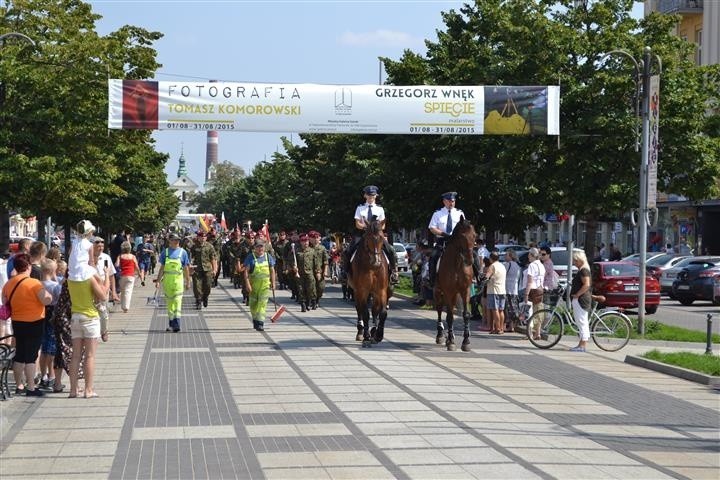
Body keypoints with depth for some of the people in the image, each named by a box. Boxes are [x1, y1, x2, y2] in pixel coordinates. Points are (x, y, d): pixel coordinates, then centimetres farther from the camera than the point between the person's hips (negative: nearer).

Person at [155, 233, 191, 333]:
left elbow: (186, 268, 9)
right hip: (167, 279, 2)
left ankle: (176, 324, -14)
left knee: (177, 300, -11)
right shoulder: (165, 252, 7)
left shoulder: (182, 252, 5)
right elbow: (162, 268, 12)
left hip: (178, 279, -2)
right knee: (169, 301, 8)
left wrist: (188, 282, 8)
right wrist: (158, 280, 7)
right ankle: (171, 323, 17)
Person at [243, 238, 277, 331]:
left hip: (265, 284, 0)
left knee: (263, 303, -11)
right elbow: (246, 271, -7)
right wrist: (247, 284, -15)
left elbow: (272, 271, 12)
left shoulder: (268, 257, 5)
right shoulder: (250, 257, -4)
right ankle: (255, 319, 30)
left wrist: (273, 283, 8)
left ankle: (260, 322, -14)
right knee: (253, 303, 10)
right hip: (253, 284, 0)